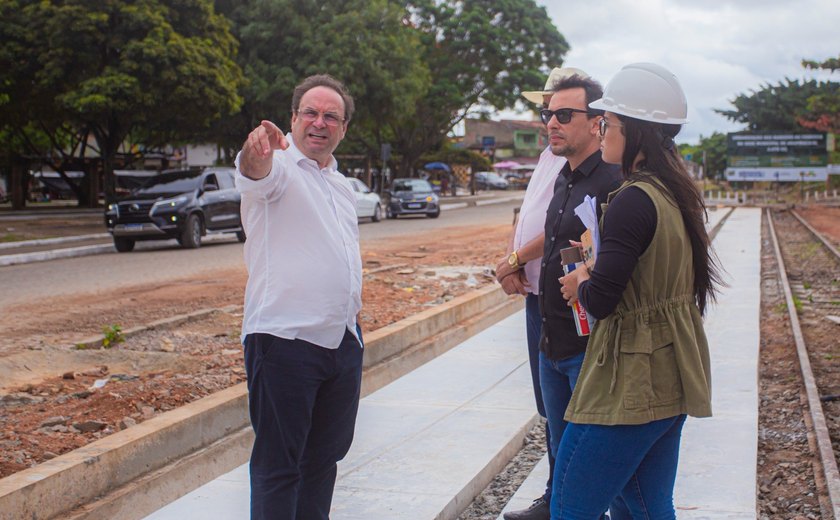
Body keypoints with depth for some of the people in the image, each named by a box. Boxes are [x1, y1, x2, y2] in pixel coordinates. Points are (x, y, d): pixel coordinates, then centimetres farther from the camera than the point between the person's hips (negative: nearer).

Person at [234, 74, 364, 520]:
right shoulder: (279, 167, -6)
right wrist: (256, 152, -55)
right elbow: (256, 175, -32)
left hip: (342, 339, 8)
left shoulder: (341, 185, 18)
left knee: (326, 454, 16)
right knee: (278, 462, -3)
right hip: (285, 338, -8)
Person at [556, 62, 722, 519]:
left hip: (632, 386, -10)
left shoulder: (633, 201, -20)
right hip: (670, 380, 10)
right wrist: (592, 280, 8)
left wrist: (581, 283, -2)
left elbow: (599, 300, -23)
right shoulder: (677, 194, 9)